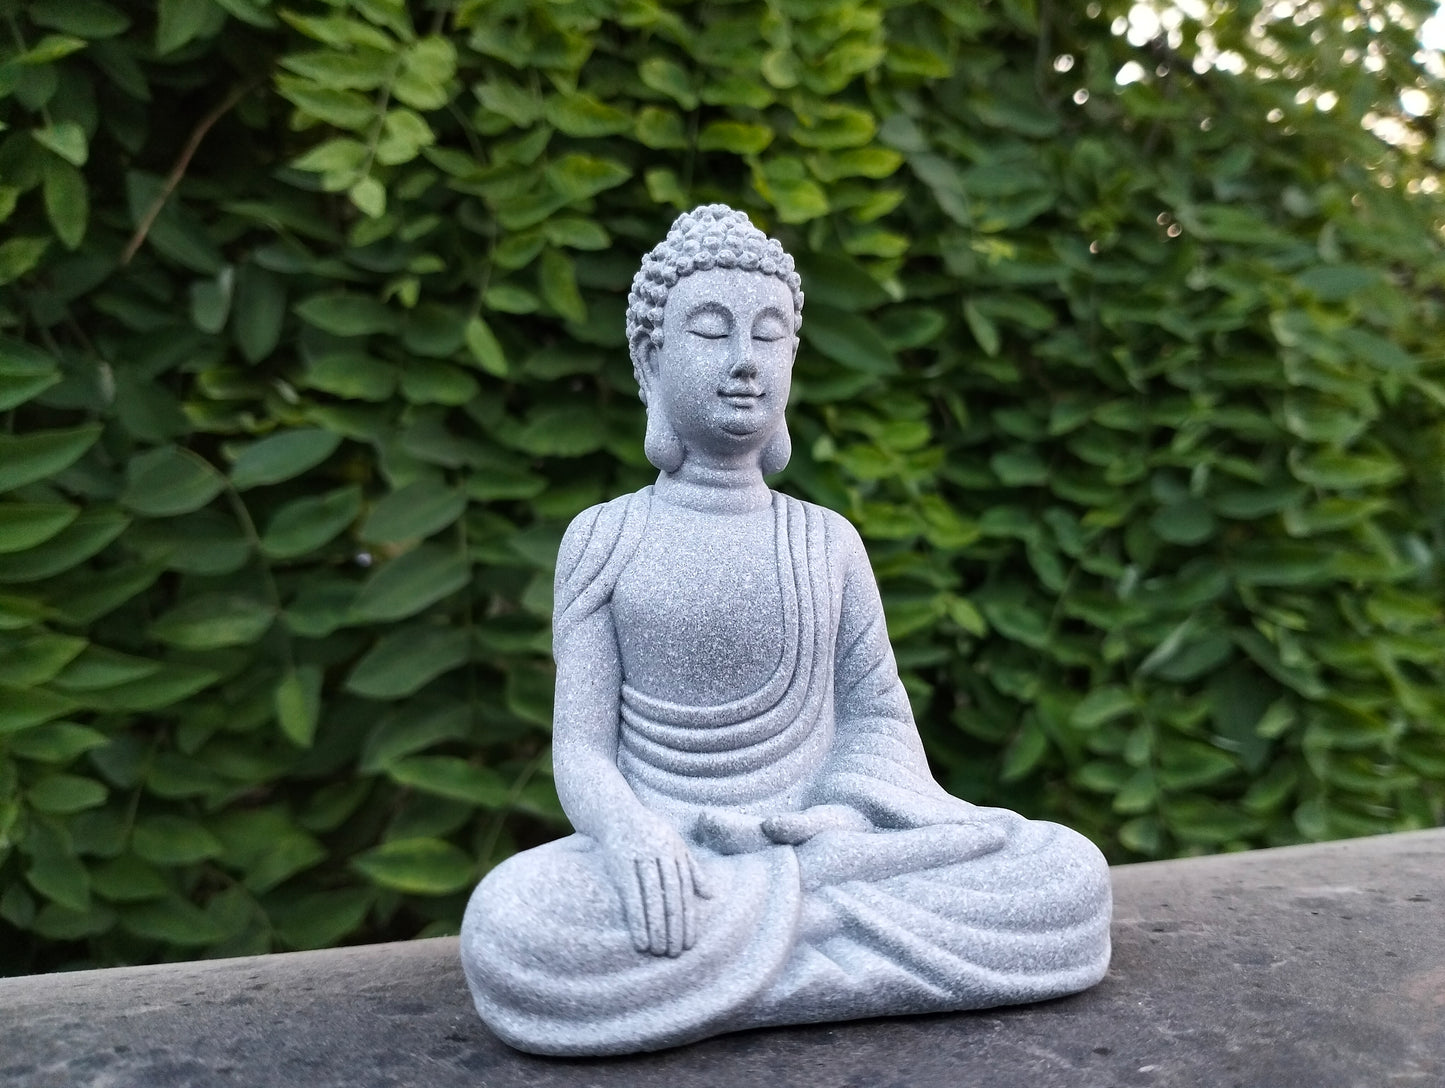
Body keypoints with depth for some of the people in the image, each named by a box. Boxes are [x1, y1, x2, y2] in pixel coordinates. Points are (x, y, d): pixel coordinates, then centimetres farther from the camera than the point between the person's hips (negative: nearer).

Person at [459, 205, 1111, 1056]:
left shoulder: (828, 541, 7)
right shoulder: (603, 538, 2)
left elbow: (875, 714, 8)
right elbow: (583, 746, -2)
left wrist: (850, 813, -14)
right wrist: (631, 837, -24)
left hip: (817, 853, 3)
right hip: (663, 871, -2)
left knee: (1070, 878, -17)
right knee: (511, 928, -34)